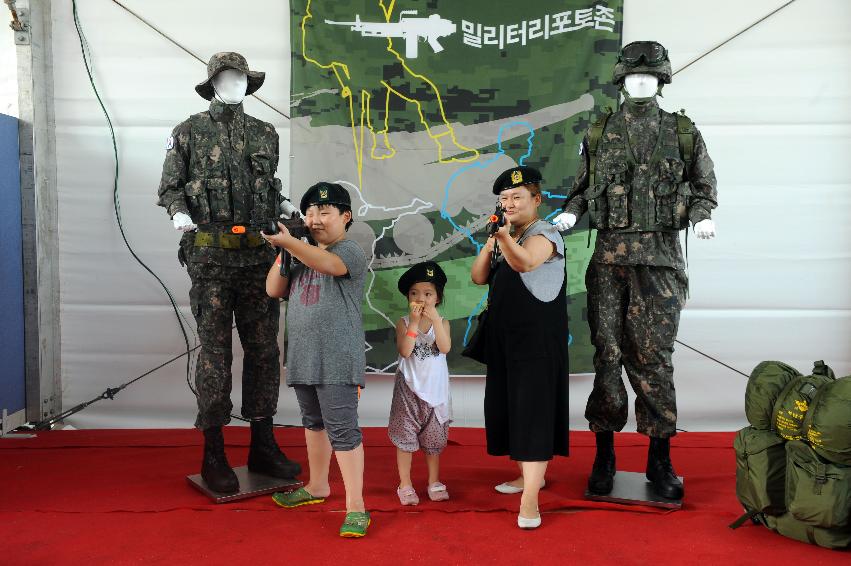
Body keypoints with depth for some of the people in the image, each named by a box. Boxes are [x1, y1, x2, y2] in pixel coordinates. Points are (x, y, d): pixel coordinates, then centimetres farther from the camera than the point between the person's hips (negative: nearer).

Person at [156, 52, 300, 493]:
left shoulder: (265, 134, 14)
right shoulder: (189, 132, 5)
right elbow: (169, 186, 4)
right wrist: (178, 212, -15)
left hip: (258, 254, 4)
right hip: (210, 255, -3)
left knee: (263, 348, 5)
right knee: (215, 349, -1)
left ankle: (263, 446, 16)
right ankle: (213, 454, 9)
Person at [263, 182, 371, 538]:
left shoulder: (350, 251, -5)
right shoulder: (302, 255, 17)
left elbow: (327, 263, -28)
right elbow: (274, 290, 11)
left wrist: (288, 242, -39)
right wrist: (282, 254, -2)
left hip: (336, 360, -8)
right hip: (303, 356, 8)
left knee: (342, 430, -9)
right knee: (313, 422, 20)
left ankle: (356, 507, -3)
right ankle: (317, 486, 37)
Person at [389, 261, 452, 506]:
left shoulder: (442, 322, 0)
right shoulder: (403, 322, -5)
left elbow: (445, 348, -18)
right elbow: (405, 351, -19)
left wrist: (435, 319, -25)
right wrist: (414, 322, -24)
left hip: (434, 389, 2)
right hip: (409, 387, -2)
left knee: (433, 437, 13)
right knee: (405, 435, 2)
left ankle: (434, 483, 27)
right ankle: (405, 485, 15)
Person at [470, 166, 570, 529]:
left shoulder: (545, 233, -8)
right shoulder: (505, 237, 15)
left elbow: (524, 262, -31)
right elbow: (478, 277, 6)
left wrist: (504, 235, -49)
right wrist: (489, 243, -8)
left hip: (537, 340, -8)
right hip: (504, 338, 8)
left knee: (532, 411, -9)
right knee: (508, 408, 13)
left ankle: (530, 499, -8)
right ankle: (530, 474, 30)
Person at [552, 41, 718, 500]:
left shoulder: (684, 133, 9)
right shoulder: (599, 135, 10)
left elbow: (703, 187, 12)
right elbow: (582, 188, 15)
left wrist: (702, 216, -8)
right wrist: (570, 213, -5)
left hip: (660, 257, -1)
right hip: (609, 257, 1)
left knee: (653, 357, -1)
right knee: (608, 355, 2)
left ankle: (660, 461, 13)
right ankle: (603, 456, 15)